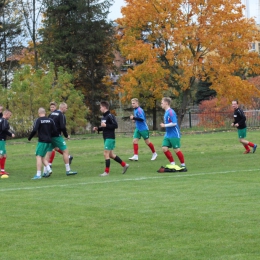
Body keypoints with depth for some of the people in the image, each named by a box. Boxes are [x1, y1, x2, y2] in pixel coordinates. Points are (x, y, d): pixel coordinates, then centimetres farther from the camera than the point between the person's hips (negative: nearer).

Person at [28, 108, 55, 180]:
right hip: (49, 141, 6)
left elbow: (34, 130, -16)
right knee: (42, 157, 17)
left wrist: (29, 138, -3)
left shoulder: (38, 120, -7)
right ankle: (48, 169, 2)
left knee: (38, 156, -5)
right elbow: (55, 130, 5)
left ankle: (38, 174, -11)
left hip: (42, 141, -6)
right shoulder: (50, 120, 8)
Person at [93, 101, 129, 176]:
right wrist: (98, 128, 8)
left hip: (110, 138, -10)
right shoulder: (104, 117, 14)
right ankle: (124, 165, 24)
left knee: (106, 154, -9)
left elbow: (115, 125, -20)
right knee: (110, 154, 14)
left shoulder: (110, 116, -14)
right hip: (106, 138, 10)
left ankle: (107, 171, -4)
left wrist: (105, 125, -23)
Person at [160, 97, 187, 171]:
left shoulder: (171, 112, -17)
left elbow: (174, 123, -24)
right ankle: (172, 164, 8)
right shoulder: (166, 112, 12)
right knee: (164, 148, 0)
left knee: (177, 150, -4)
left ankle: (183, 166, 8)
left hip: (174, 135, -9)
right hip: (168, 134, 9)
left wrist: (165, 125, -18)